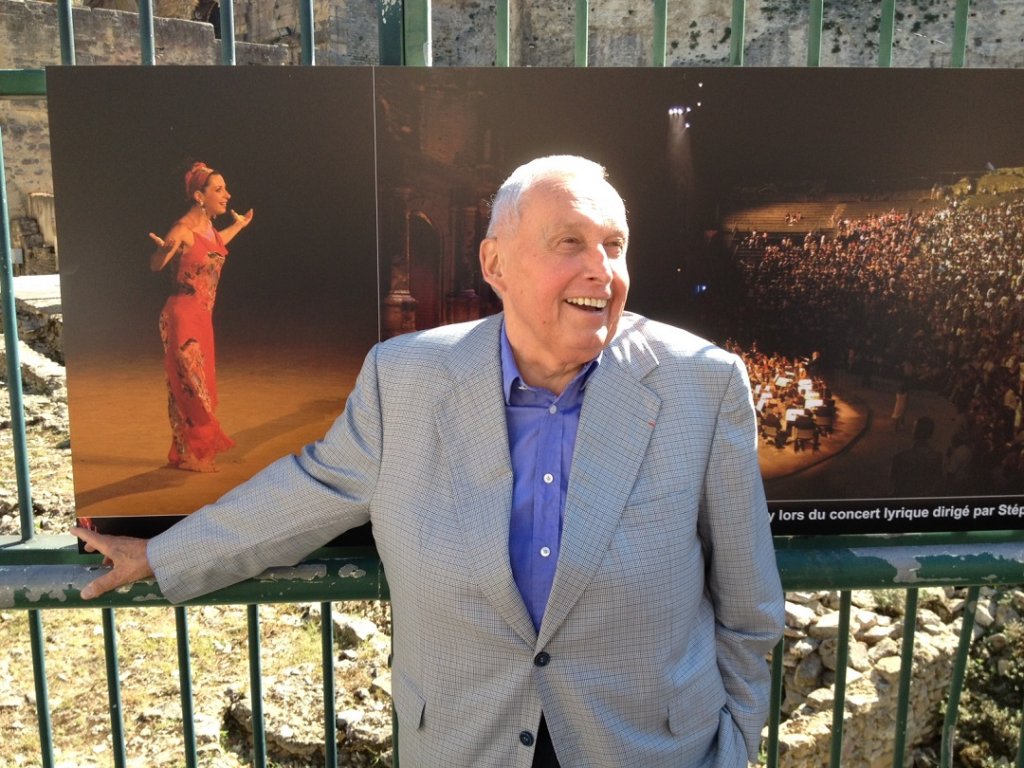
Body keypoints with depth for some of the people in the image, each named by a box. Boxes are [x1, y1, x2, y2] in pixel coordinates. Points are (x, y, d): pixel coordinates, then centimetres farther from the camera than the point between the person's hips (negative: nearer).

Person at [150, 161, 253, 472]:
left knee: (200, 384, 14)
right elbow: (155, 266, -15)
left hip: (202, 317, 8)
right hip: (182, 315, -8)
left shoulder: (209, 226, 7)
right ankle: (187, 454, 9)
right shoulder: (183, 229, -17)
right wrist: (164, 250, -37)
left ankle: (197, 450, 26)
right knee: (189, 384, -2)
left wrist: (237, 226, 34)